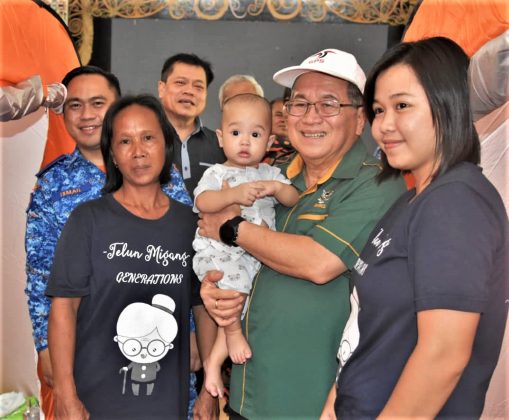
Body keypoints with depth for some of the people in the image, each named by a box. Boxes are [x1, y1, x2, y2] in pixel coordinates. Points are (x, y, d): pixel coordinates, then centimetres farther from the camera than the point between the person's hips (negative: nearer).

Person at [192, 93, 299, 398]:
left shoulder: (270, 173, 16)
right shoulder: (217, 173, 4)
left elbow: (294, 200, 6)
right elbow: (203, 202, -15)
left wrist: (276, 187, -13)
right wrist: (233, 194, -29)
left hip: (258, 252, 4)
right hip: (219, 249, -3)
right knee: (232, 277, -31)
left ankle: (215, 360, 4)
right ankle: (234, 332, -6)